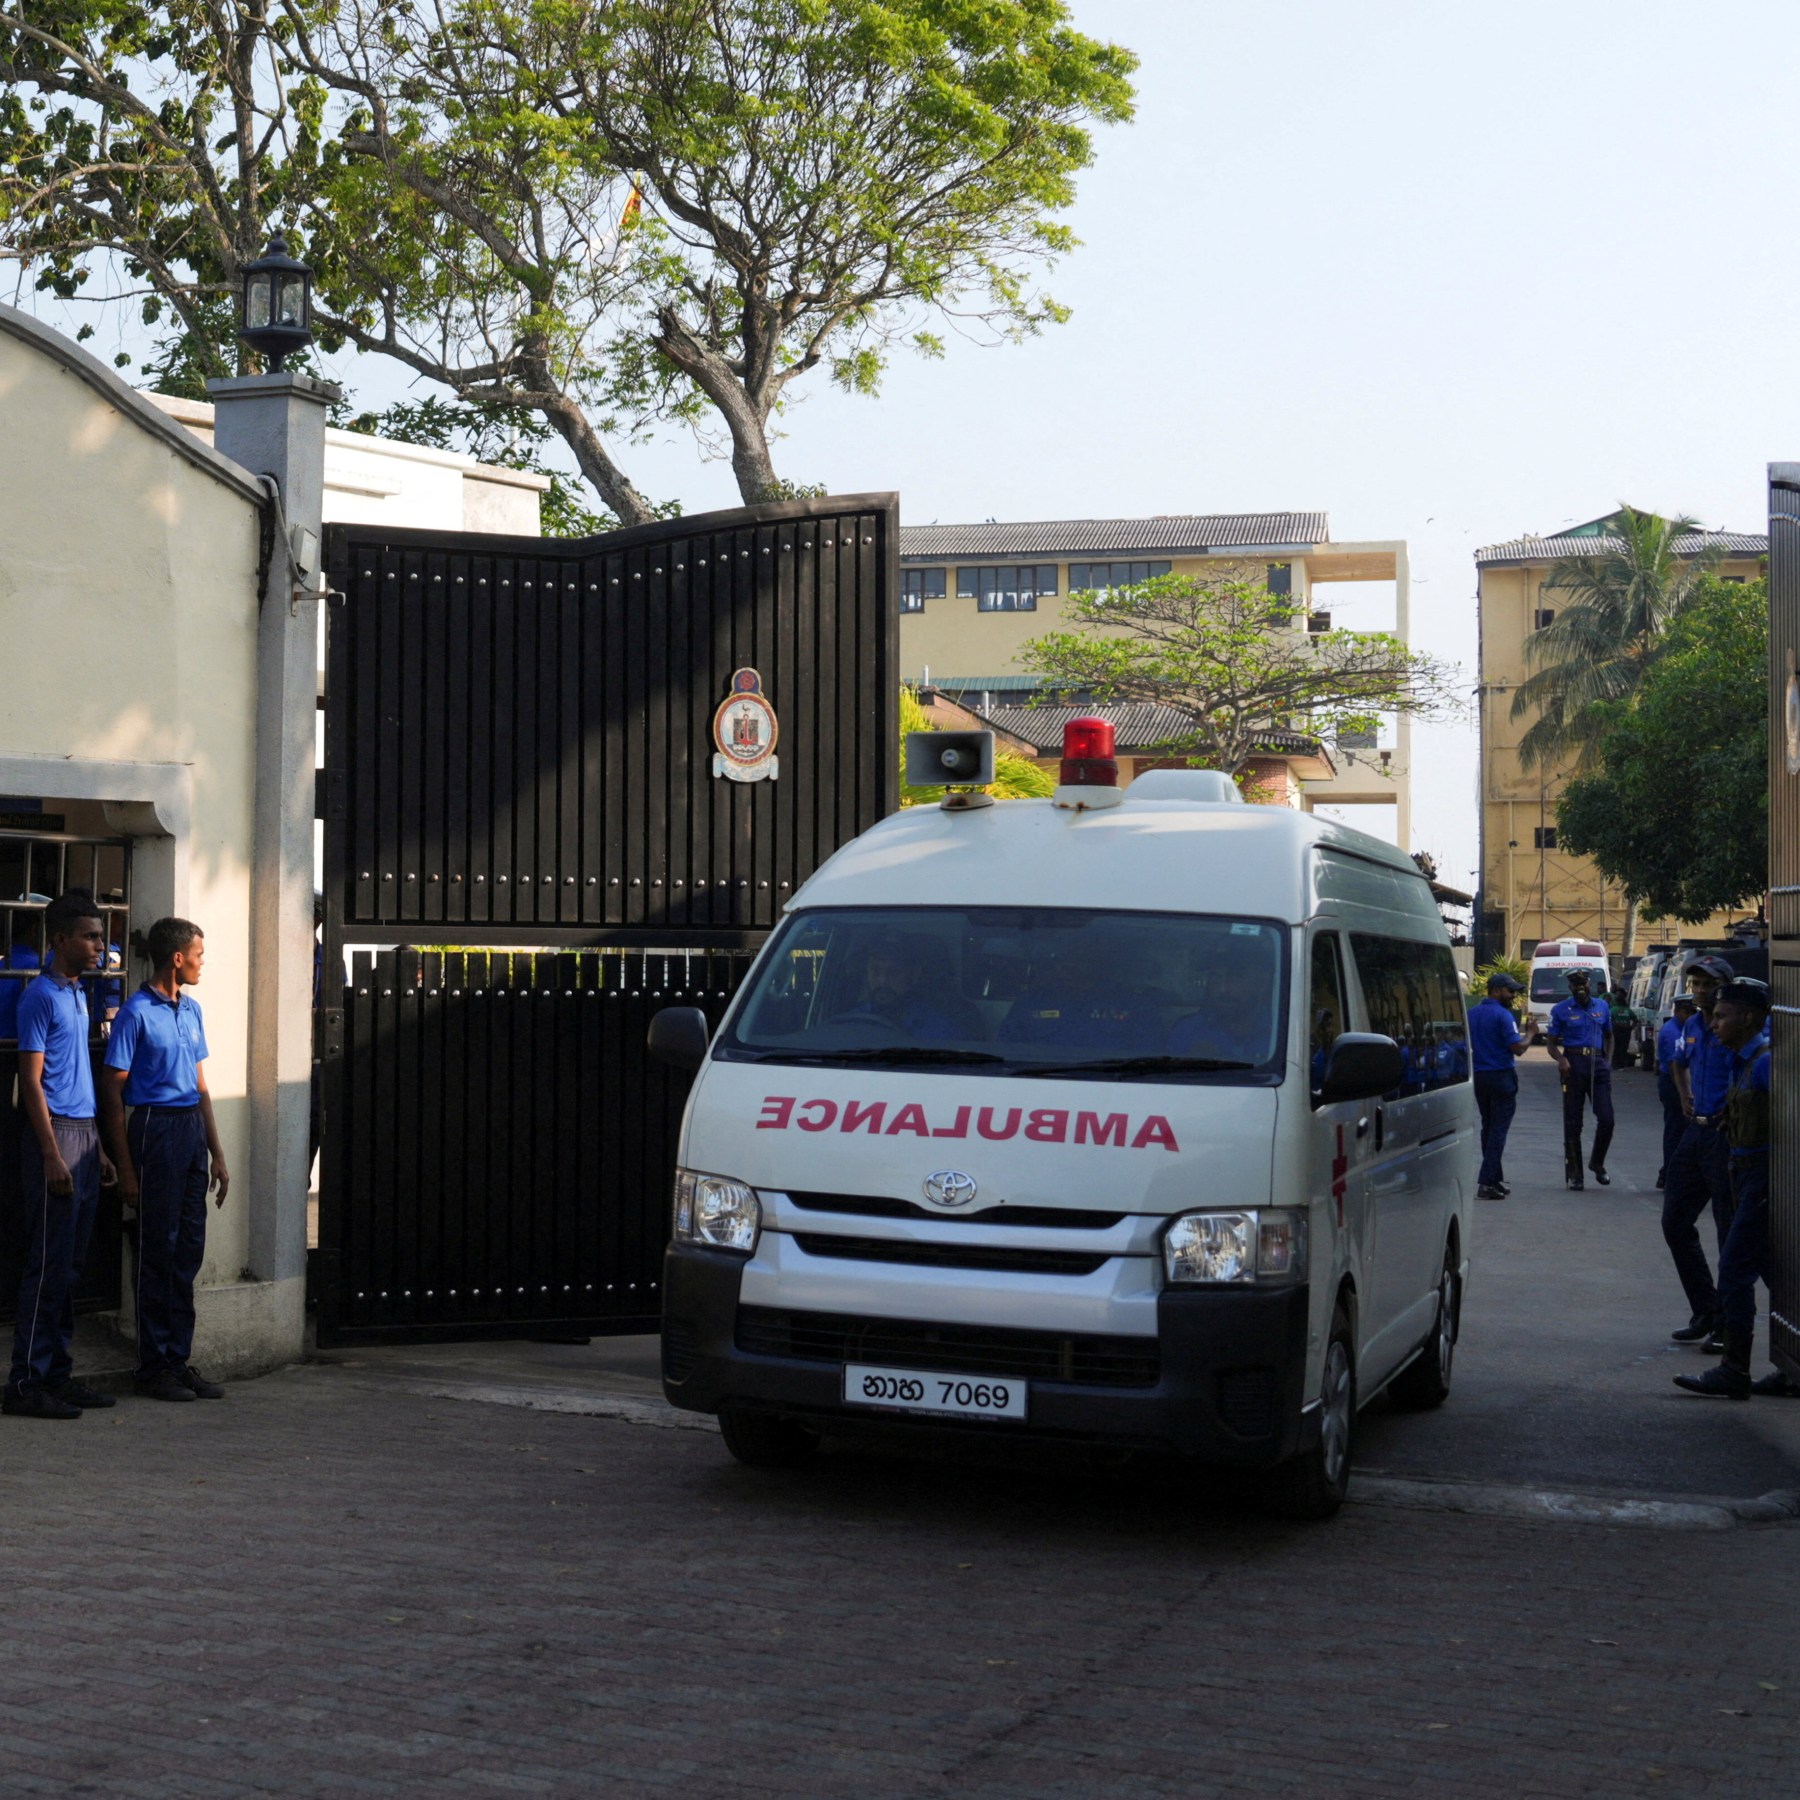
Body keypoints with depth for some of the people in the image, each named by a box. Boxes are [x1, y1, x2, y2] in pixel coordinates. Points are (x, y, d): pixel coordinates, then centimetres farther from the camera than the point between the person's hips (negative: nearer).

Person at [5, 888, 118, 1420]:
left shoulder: (78, 994, 17)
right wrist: (53, 1154, -19)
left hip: (83, 1135, 9)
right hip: (55, 1134, -9)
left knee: (71, 1263, 11)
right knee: (49, 1264, -8)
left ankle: (57, 1373, 16)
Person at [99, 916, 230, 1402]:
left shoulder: (191, 1010, 14)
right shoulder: (137, 1013, -8)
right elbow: (113, 1091, -8)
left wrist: (217, 1155, 16)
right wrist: (126, 1167, -12)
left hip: (191, 1129, 7)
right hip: (156, 1128, -7)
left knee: (189, 1250, 9)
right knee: (159, 1251, -2)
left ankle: (180, 1359, 17)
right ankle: (154, 1367, 5)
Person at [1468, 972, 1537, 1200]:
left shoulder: (1471, 1014, 9)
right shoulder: (1503, 1015, -14)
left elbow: (1466, 1044, 18)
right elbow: (1518, 1048, -18)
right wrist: (1531, 1033, -2)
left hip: (1478, 1076, 8)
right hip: (1501, 1076, -8)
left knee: (1488, 1128, 16)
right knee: (1498, 1130, -5)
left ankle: (1495, 1180, 22)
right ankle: (1486, 1183, -12)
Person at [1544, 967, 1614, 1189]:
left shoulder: (1602, 1007, 13)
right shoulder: (1561, 1010, 4)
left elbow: (1609, 1036, 24)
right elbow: (1551, 1043, 3)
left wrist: (1609, 1060, 8)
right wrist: (1561, 1059, -17)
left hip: (1598, 1064, 2)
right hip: (1573, 1065, -2)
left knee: (1606, 1118, -6)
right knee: (1573, 1123, 1)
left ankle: (1597, 1163, 17)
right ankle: (1574, 1173, 8)